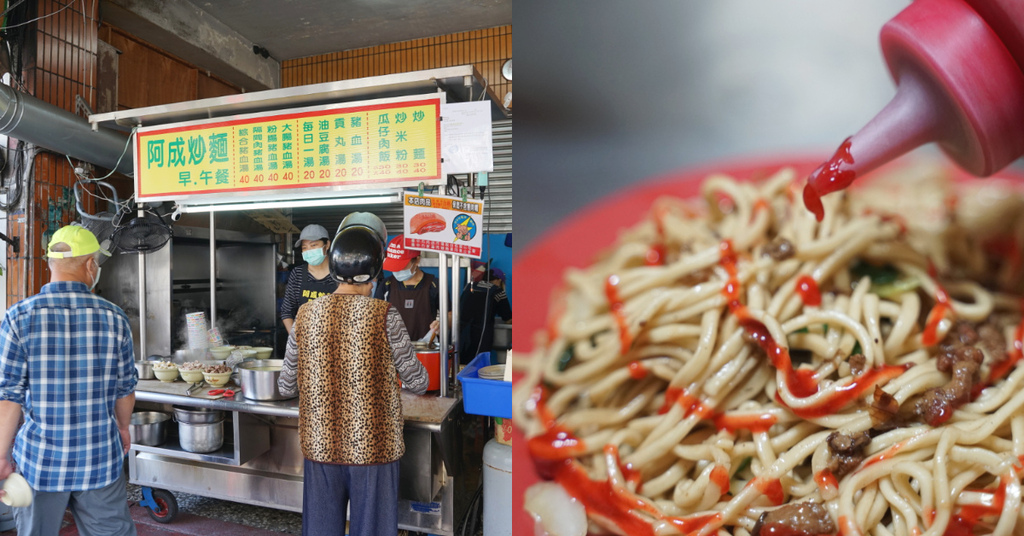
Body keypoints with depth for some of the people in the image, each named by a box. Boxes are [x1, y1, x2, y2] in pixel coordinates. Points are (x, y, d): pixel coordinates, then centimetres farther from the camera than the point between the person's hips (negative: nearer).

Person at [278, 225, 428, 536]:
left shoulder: (306, 315, -4)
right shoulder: (384, 316, -15)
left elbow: (286, 387, 4)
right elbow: (418, 384, -9)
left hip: (320, 446, 4)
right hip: (372, 447, -3)